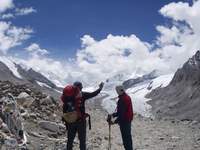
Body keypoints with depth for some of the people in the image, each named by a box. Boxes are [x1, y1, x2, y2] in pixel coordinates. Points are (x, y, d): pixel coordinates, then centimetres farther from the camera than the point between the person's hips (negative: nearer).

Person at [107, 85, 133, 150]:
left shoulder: (122, 100, -22)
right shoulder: (128, 97, 9)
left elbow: (121, 113, -24)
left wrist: (115, 121, -17)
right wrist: (113, 115, 11)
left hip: (124, 121, -10)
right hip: (129, 120, 10)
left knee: (125, 138, -1)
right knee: (128, 136, 20)